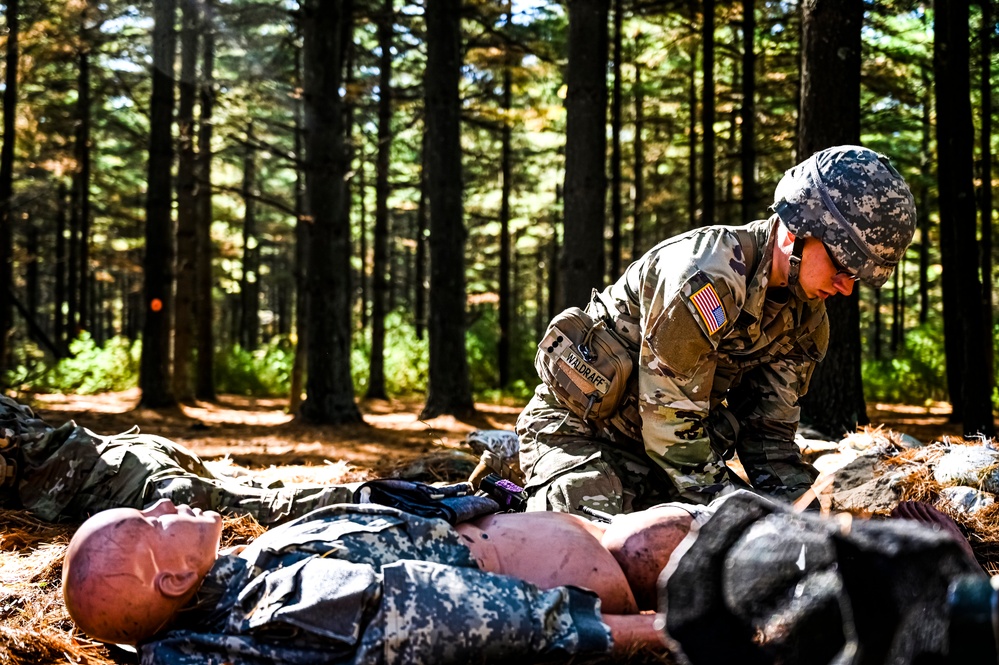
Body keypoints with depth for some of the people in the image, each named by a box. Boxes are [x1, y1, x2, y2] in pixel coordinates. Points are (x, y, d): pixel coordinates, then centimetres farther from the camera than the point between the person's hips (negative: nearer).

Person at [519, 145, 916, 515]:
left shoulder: (805, 320, -2)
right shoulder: (704, 281, -30)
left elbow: (768, 434, 0)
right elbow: (671, 433, -28)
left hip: (668, 448, 8)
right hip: (578, 431, -8)